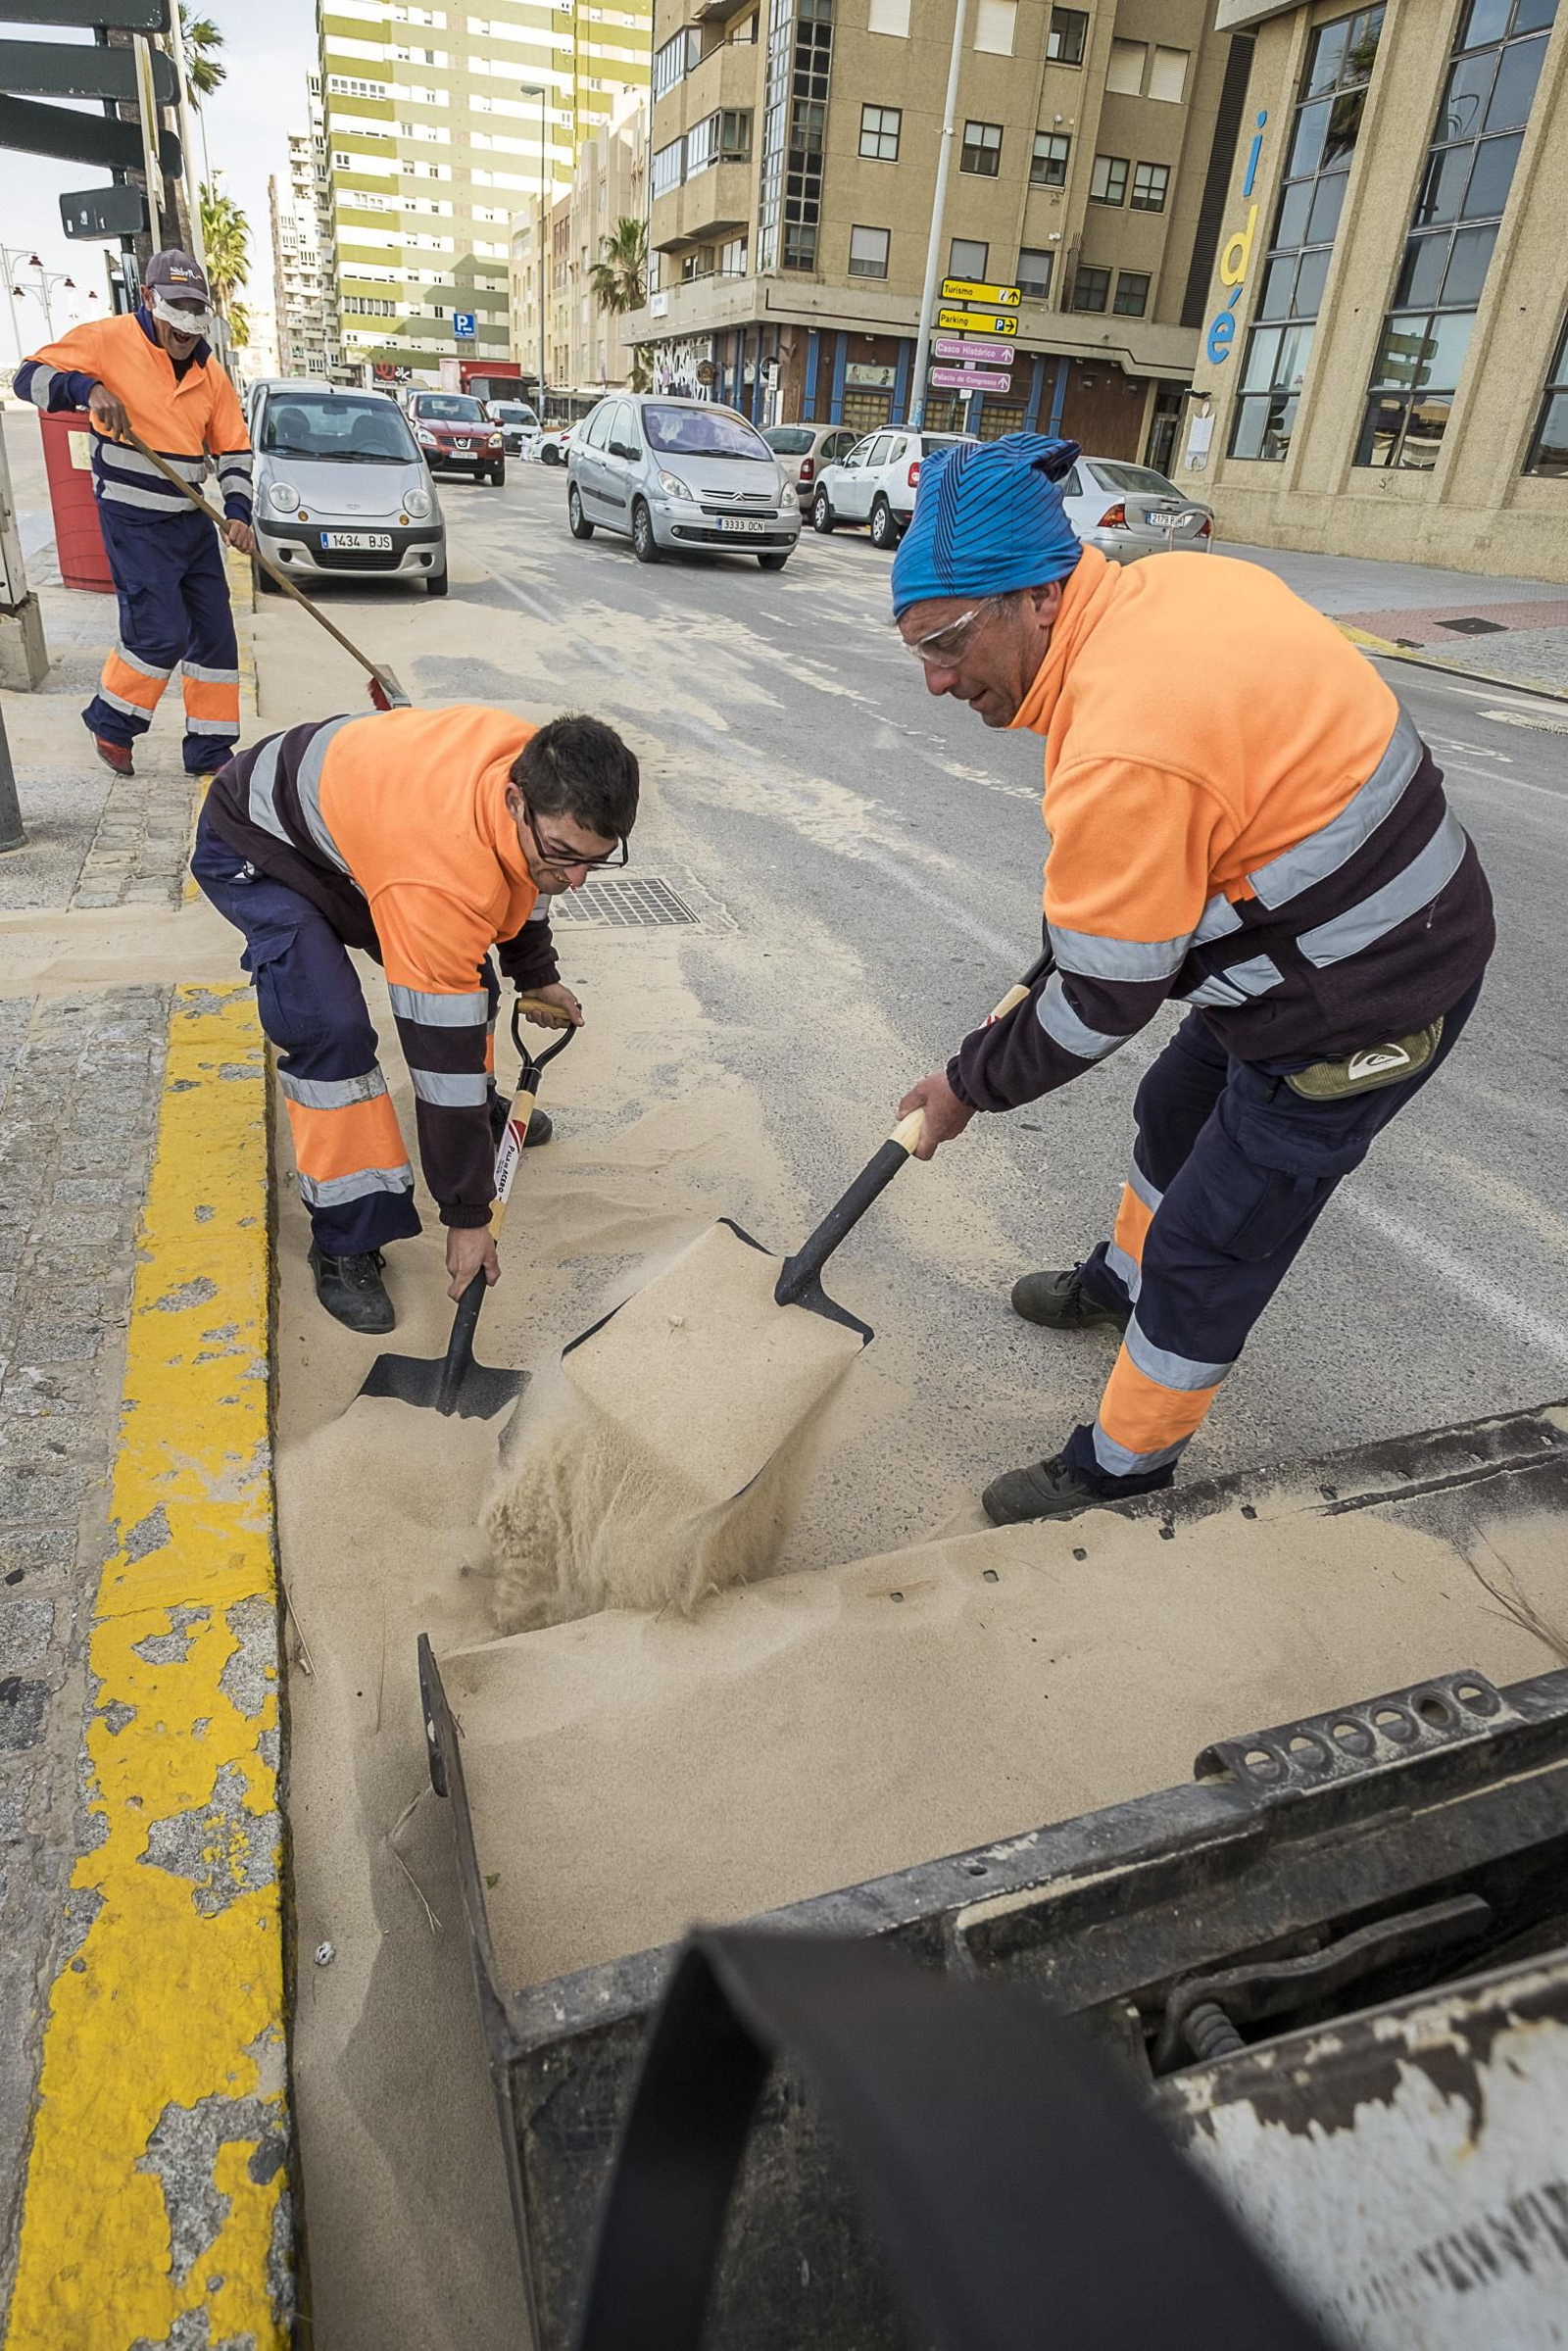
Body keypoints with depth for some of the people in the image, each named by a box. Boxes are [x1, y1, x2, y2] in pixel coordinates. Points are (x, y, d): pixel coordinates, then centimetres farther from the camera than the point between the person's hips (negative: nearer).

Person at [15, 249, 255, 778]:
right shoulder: (109, 338, -7)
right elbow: (31, 376, -6)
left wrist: (237, 511, -2)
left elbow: (234, 448, 12)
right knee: (162, 632, -13)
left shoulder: (210, 371, 9)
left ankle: (210, 750, 14)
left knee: (214, 632, 4)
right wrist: (87, 388, -25)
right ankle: (110, 722, 11)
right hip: (134, 521, -6)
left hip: (192, 519, 6)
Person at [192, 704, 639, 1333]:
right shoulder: (440, 882, -43)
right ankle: (345, 1243, -10)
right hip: (252, 852, -8)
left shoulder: (543, 769, -21)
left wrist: (536, 973, 12)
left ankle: (483, 1112, 39)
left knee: (462, 970, 11)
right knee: (333, 1032, -26)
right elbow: (442, 1056, -37)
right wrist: (467, 1216, -28)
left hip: (356, 800, 8)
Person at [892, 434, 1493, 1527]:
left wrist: (968, 1087, -7)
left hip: (1356, 1014, -10)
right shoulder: (1174, 578, -4)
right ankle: (1121, 1283, 54)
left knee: (1207, 1258, 3)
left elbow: (1101, 1004, -23)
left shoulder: (1126, 750, -33)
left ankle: (1121, 1474, 24)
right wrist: (1091, 905, 15)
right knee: (1177, 1114, 27)